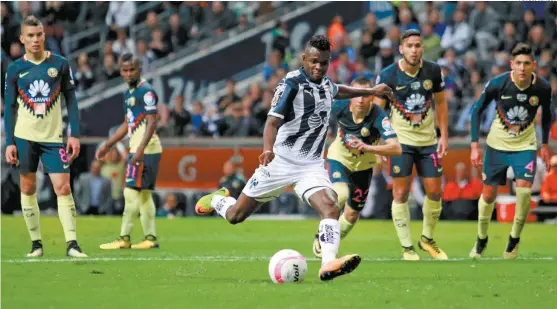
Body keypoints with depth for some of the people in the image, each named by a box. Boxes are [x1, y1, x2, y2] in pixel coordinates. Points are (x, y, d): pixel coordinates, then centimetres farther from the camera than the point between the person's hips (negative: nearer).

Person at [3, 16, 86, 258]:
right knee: (28, 189, 4)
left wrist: (75, 134, -3)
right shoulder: (15, 69, 1)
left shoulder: (60, 64, 0)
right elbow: (10, 107, 5)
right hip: (24, 137, 1)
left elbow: (71, 100, 4)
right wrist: (9, 142, -1)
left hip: (53, 138, -1)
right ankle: (36, 243, 13)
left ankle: (72, 244, -10)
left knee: (63, 187, -9)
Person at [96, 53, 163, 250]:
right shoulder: (128, 93, 16)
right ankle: (150, 238, 10)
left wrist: (140, 149, -28)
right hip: (138, 149, 10)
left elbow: (152, 122, -20)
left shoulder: (146, 91, -12)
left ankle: (124, 239, -9)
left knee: (131, 192, -9)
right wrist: (108, 145, 27)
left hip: (145, 150, -10)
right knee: (144, 195, 9)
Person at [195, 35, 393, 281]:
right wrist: (268, 149, -43)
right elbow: (273, 120, -25)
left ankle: (328, 265, -35)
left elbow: (338, 91, 36)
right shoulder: (292, 83, -14)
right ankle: (217, 199, 41)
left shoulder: (325, 83, 8)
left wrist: (371, 91, 44)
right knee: (236, 216, 6)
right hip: (281, 162, -5)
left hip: (311, 166, 5)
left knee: (331, 208, -24)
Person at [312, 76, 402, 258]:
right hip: (339, 159, -1)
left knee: (352, 215, 11)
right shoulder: (339, 107, -28)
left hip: (363, 166, 1)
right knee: (341, 194, -31)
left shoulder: (378, 117, -34)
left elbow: (396, 148, -45)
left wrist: (368, 148, -57)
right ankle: (321, 237, -8)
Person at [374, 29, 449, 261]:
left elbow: (441, 102, 10)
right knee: (400, 193, -5)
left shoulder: (433, 71, -2)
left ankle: (427, 239, 25)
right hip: (400, 140, -3)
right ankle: (407, 248, 5)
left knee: (435, 191, 4)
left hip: (428, 140, 3)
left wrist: (444, 135, 6)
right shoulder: (388, 75, -10)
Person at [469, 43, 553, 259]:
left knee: (524, 189, -18)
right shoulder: (498, 84, -20)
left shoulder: (543, 88, -15)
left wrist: (545, 145, 7)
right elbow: (477, 110, -8)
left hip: (525, 146, 0)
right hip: (497, 144, 0)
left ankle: (514, 238, 4)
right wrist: (474, 145, -12)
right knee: (488, 194, 5)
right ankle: (481, 239, 29)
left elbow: (546, 115, 7)